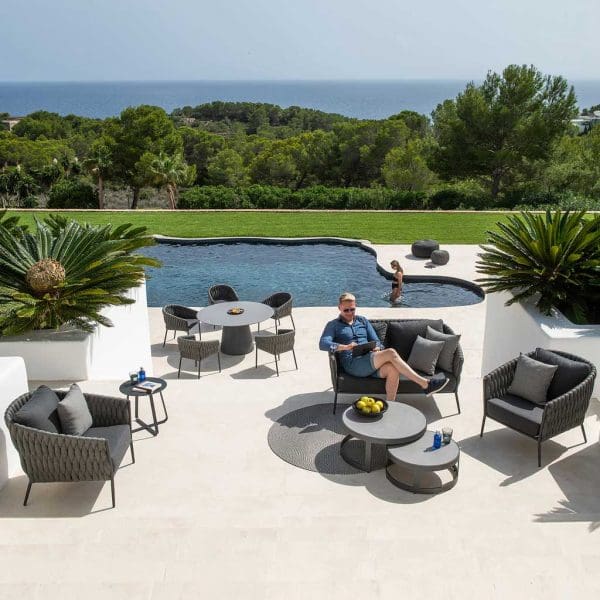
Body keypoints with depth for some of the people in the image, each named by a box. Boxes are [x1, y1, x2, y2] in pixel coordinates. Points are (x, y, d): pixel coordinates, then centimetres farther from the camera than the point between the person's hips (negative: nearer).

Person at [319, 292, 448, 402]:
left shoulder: (363, 321, 24)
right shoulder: (333, 325, 9)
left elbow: (376, 340, 19)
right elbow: (323, 344, -8)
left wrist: (377, 348, -6)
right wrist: (345, 347, -23)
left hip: (371, 363, 5)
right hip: (352, 364, -5)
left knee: (392, 369, -31)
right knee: (391, 353, -27)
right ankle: (425, 384, -25)